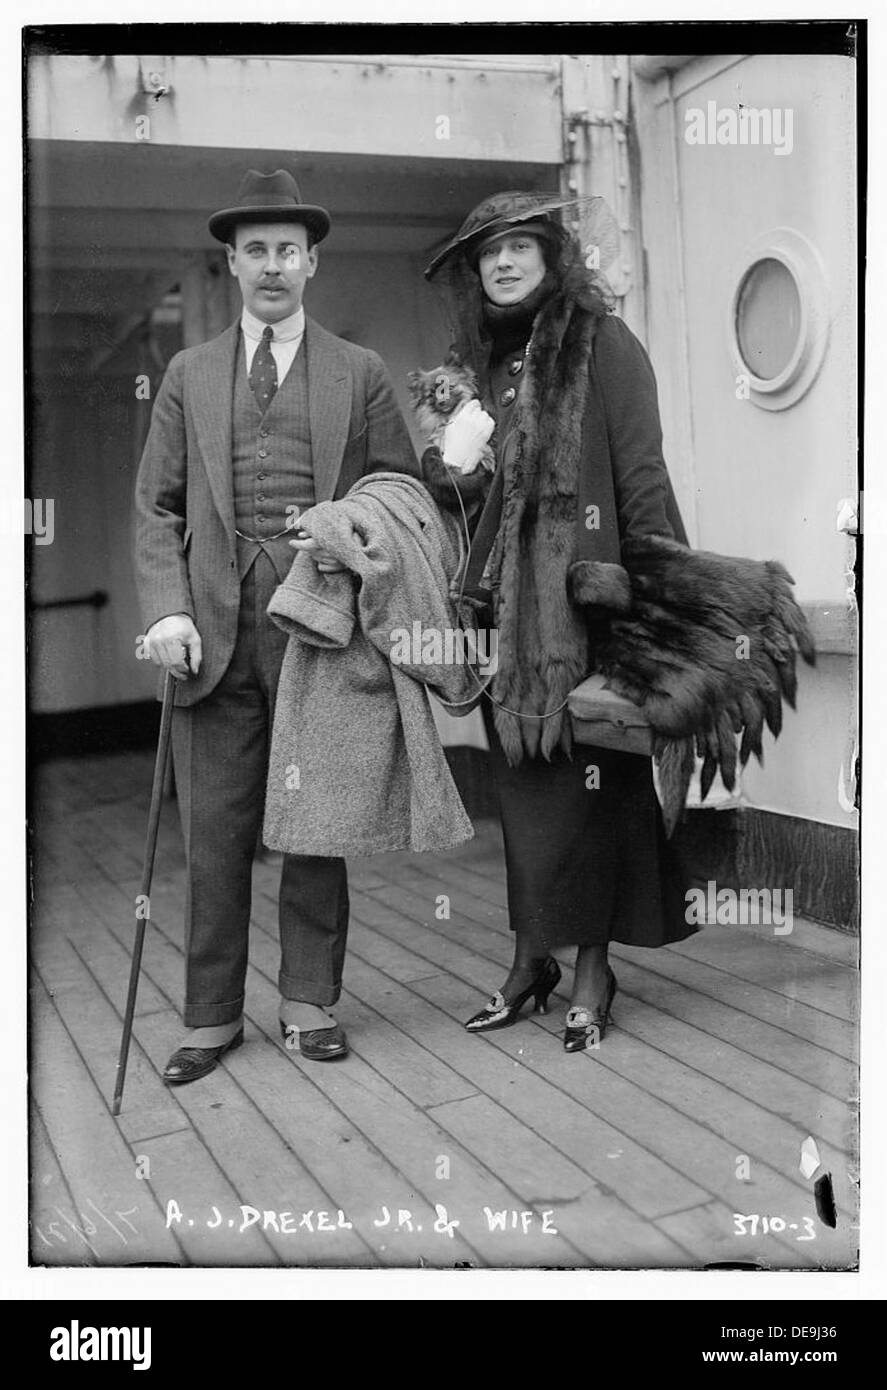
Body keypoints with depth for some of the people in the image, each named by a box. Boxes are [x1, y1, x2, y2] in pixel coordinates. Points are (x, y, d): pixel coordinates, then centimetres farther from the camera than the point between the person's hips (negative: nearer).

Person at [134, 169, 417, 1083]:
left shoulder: (358, 374, 11)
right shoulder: (189, 374, 14)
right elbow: (156, 509, 9)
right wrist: (168, 609, -5)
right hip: (214, 626, 1)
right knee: (215, 830, 3)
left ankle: (309, 1003, 20)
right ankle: (212, 1017, 16)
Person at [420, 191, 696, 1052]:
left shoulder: (602, 345, -1)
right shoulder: (478, 363, 16)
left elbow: (642, 477, -6)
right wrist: (451, 470, -1)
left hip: (585, 594, -5)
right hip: (506, 602, 5)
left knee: (587, 779, -1)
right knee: (520, 781, 7)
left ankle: (592, 970, 10)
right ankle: (531, 958, 18)